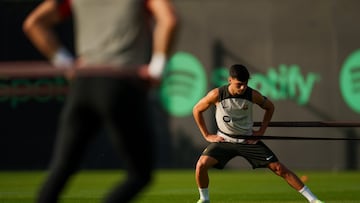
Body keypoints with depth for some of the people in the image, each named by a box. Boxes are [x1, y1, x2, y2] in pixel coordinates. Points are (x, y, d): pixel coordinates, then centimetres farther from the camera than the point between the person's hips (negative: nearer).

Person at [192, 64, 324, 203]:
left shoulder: (253, 95, -15)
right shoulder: (217, 94, -18)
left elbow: (270, 107, 7)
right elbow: (197, 110, -1)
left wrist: (261, 130, 2)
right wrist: (207, 135, -3)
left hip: (248, 140, 0)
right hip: (224, 140, 0)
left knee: (278, 168, -6)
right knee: (202, 164, -24)